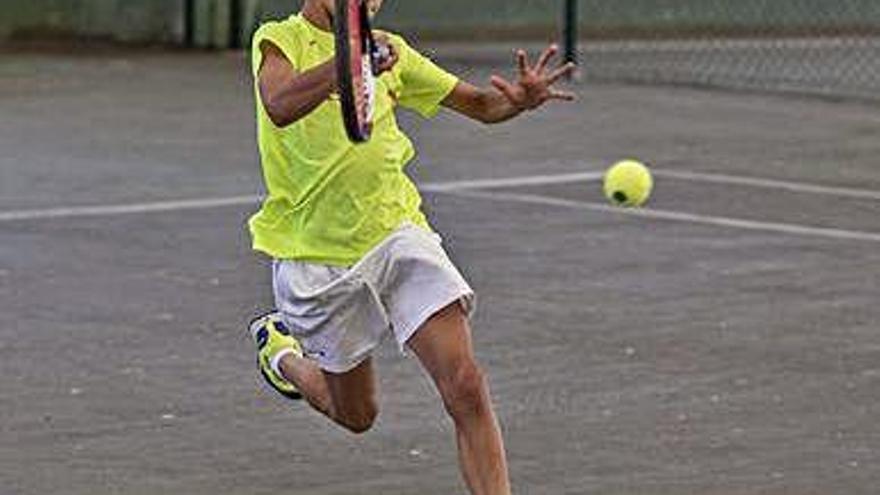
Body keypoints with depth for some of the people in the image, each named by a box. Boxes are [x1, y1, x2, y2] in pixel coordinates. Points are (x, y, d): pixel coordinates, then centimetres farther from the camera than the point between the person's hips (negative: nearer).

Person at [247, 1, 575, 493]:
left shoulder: (389, 51, 7)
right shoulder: (280, 41, -9)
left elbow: (481, 103, 10)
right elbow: (280, 106, -33)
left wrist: (520, 98, -15)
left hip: (398, 234, 3)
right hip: (317, 257, -3)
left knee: (466, 388, -14)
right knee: (357, 414, 14)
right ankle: (279, 349, 42)